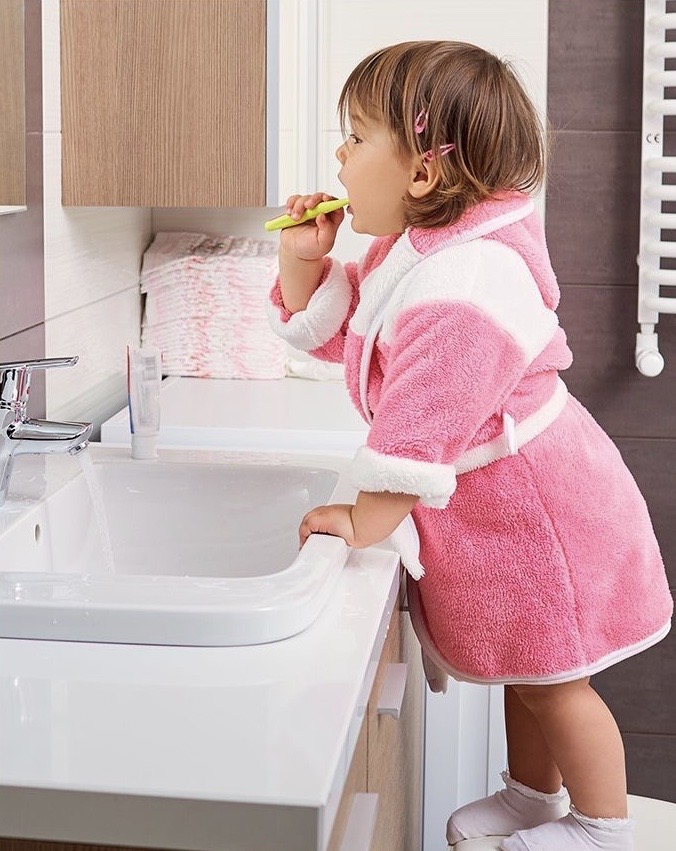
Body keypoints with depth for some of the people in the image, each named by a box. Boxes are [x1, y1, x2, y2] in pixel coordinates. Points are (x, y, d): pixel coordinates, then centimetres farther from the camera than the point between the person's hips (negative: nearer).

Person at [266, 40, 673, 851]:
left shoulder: (467, 284, -32)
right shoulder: (406, 253, 2)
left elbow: (425, 423, -33)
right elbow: (327, 325, 14)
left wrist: (364, 520, -26)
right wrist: (302, 258, -4)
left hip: (535, 508, -10)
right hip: (497, 507, 10)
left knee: (552, 675, 5)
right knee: (526, 665, 23)